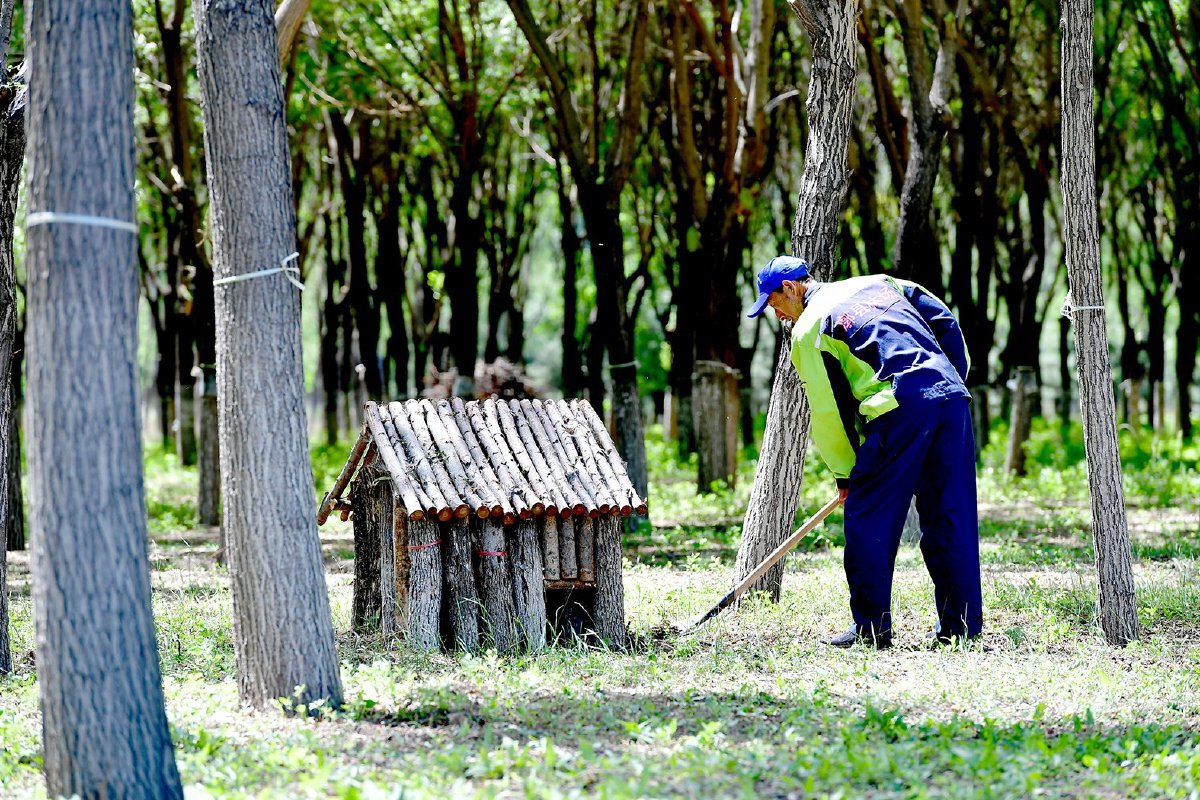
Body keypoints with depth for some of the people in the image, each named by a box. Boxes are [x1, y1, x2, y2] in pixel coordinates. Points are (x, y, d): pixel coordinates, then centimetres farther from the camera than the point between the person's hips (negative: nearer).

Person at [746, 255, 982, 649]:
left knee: (867, 517, 4)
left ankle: (872, 627, 4)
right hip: (951, 395, 6)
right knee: (951, 517, 10)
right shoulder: (877, 284, 25)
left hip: (898, 410, -6)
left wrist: (845, 474, 16)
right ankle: (963, 625, 12)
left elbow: (828, 411, 6)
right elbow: (944, 321, 19)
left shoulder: (807, 330, 7)